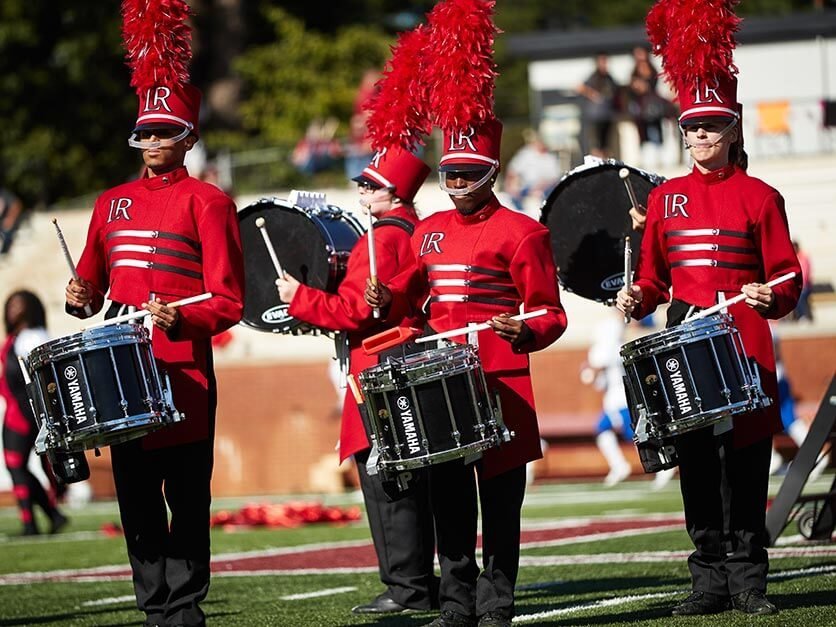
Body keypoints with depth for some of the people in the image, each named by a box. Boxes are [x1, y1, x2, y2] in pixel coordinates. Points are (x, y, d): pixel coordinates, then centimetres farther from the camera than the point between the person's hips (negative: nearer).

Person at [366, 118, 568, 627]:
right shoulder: (430, 232, 13)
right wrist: (387, 300, 5)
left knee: (500, 501, 0)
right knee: (449, 501, 7)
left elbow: (551, 314, -4)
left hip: (499, 385, -5)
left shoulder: (521, 233, -4)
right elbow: (415, 288, 27)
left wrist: (524, 333, -25)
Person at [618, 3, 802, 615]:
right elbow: (654, 278, 15)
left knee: (744, 464, -4)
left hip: (743, 342, -3)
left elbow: (787, 281, 1)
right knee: (696, 464, 4)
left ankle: (748, 582, 2)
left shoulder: (759, 197, 1)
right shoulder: (665, 197, 11)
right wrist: (637, 299, -6)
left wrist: (772, 298, -20)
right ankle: (711, 582, 9)